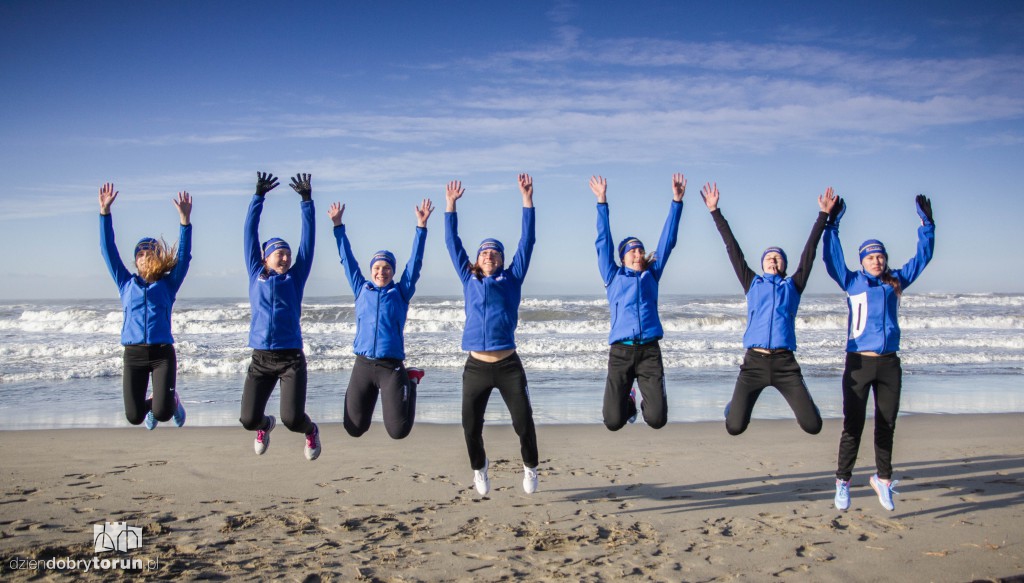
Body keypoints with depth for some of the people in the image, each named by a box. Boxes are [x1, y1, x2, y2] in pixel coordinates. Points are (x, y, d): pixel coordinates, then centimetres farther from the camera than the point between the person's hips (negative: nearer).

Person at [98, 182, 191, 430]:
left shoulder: (168, 284, 8)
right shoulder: (126, 284, 12)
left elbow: (183, 256, -4)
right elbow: (108, 251, 7)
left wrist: (185, 220, -16)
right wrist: (105, 212, -2)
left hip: (162, 353, -2)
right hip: (133, 354, 2)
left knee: (162, 413, -14)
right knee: (134, 417, -1)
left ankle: (173, 399, 23)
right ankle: (151, 404, 34)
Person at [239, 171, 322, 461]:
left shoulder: (295, 278, 7)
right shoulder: (256, 275, 9)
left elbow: (308, 240, 3)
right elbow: (250, 234, 7)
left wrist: (306, 200, -1)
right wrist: (258, 196, 2)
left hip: (291, 358, -1)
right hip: (260, 359, 1)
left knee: (292, 419, -13)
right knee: (248, 420, -5)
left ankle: (311, 430, 24)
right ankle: (265, 425, 33)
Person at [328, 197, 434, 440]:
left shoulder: (401, 292, 6)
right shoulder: (361, 290, 11)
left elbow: (415, 261, 2)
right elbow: (347, 259, 15)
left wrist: (421, 226, -5)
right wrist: (337, 225, 15)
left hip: (392, 365, -2)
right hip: (362, 365, 2)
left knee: (398, 431, -7)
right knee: (354, 428, 2)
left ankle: (410, 381, 22)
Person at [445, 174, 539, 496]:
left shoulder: (511, 279, 7)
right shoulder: (469, 280, 11)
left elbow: (527, 241, 3)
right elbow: (452, 243, 13)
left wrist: (527, 198, -1)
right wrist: (450, 204, 10)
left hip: (508, 365, -2)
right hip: (476, 367, 2)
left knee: (524, 422, -1)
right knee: (471, 426, 6)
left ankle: (530, 466, 26)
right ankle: (479, 468, 34)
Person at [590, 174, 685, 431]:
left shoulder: (651, 275, 16)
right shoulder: (613, 277, 13)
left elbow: (667, 241, 15)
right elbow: (603, 243, 10)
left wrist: (677, 200, 12)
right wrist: (602, 202, 5)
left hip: (649, 352, 1)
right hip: (620, 352, -1)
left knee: (657, 420, -10)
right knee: (613, 421, -6)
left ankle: (644, 400, 27)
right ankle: (629, 402, 31)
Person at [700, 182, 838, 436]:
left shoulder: (793, 286, 15)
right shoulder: (752, 284, 15)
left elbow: (809, 252, 15)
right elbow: (733, 249, 15)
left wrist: (823, 214, 15)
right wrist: (715, 211, 14)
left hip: (785, 363, 0)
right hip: (754, 361, 0)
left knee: (813, 426, -7)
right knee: (735, 427, -9)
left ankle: (800, 402, 30)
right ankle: (736, 405, 28)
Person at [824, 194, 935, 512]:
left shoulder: (895, 282, 11)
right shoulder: (852, 282, 4)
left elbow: (923, 256, 15)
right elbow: (831, 259, -6)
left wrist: (927, 223, 9)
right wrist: (832, 224, -12)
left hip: (889, 364, 3)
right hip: (859, 363, -3)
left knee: (886, 425, 9)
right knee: (853, 426, -2)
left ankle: (883, 478, 23)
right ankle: (843, 481, 6)